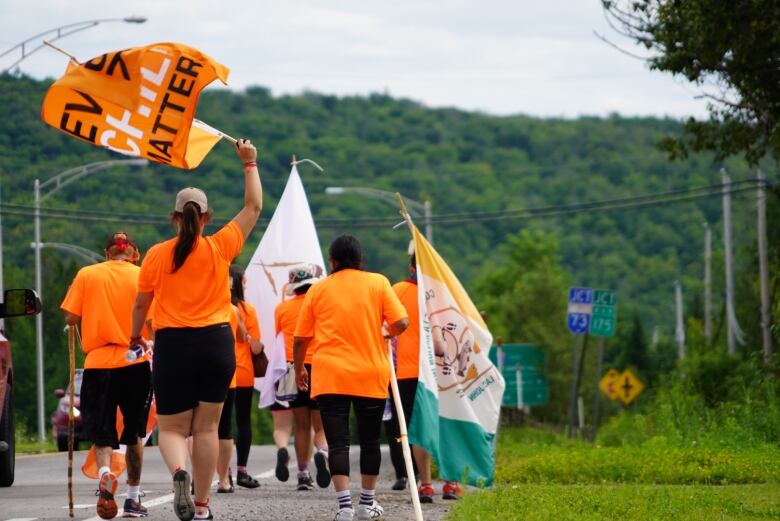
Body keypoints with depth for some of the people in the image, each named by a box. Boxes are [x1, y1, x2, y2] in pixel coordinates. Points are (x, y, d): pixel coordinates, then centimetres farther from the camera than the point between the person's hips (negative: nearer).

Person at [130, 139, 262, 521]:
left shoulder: (157, 255, -2)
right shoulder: (220, 248, -2)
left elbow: (141, 304, 7)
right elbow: (253, 206, 9)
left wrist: (134, 336, 25)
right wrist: (249, 163, 19)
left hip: (172, 345, -1)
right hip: (216, 342, 1)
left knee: (172, 428, 6)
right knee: (206, 427, 10)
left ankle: (179, 472, -25)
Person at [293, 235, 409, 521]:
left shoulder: (318, 289, 5)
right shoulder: (377, 283, 3)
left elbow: (300, 338, 6)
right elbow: (401, 322, -6)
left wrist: (299, 368, 23)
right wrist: (386, 333, 16)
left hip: (329, 376, -1)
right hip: (371, 375, 1)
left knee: (338, 441, -3)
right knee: (369, 439, 15)